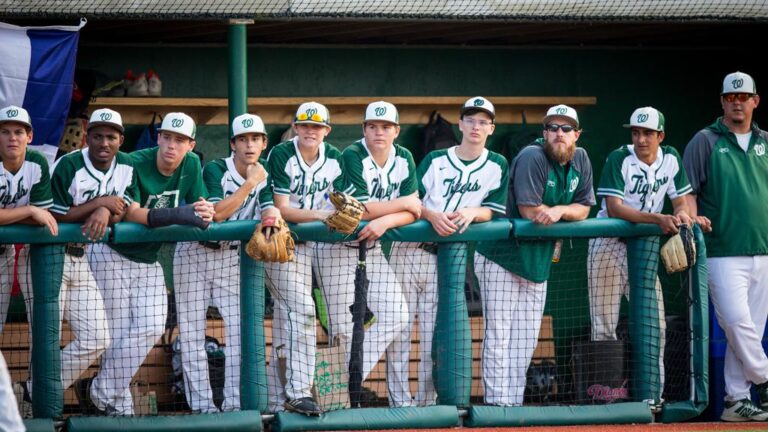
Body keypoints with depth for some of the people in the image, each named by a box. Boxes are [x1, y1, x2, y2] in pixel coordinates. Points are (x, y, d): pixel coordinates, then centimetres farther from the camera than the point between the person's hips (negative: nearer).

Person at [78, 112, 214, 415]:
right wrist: (177, 215, -45)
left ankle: (100, 392, 0)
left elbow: (200, 208, -7)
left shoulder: (192, 165, -5)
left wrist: (205, 214, -34)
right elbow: (131, 213, -31)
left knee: (150, 329, -8)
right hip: (112, 256, -5)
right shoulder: (135, 163, -21)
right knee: (118, 335, -5)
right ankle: (118, 406, 7)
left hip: (148, 262, 5)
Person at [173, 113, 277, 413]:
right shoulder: (215, 170, -16)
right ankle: (201, 405, 1)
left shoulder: (264, 175, 0)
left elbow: (269, 210, -14)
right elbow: (217, 213, -28)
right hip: (194, 253, -4)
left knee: (240, 327, -6)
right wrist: (250, 183, -27)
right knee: (192, 331, -3)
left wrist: (273, 217, -38)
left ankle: (234, 403, -2)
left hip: (231, 257, 4)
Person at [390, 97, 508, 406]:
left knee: (433, 333, -1)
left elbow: (493, 210, 0)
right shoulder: (436, 160, 6)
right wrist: (432, 215, -20)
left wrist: (471, 212, -20)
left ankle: (426, 401, 8)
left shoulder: (497, 165, 7)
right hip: (409, 248, 0)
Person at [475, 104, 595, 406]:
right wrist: (567, 214, -6)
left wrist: (558, 211, -16)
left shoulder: (580, 160, 5)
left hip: (538, 264, 7)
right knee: (499, 336, -7)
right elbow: (529, 211, -21)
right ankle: (497, 406, -7)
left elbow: (583, 209, 5)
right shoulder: (532, 157, -17)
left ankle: (514, 404, 16)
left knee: (526, 341, 10)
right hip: (502, 258, -7)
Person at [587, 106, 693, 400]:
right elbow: (614, 209, -22)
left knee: (655, 325, 2)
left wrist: (681, 214, -18)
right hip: (609, 246, -5)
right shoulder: (619, 159, -14)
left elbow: (681, 201, 7)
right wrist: (657, 218, -32)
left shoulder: (671, 159, 2)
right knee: (604, 325, -4)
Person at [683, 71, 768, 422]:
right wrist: (694, 217, -20)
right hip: (723, 252, -5)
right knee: (737, 322, -15)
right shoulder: (705, 141, 2)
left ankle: (737, 400, 9)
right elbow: (687, 189, -2)